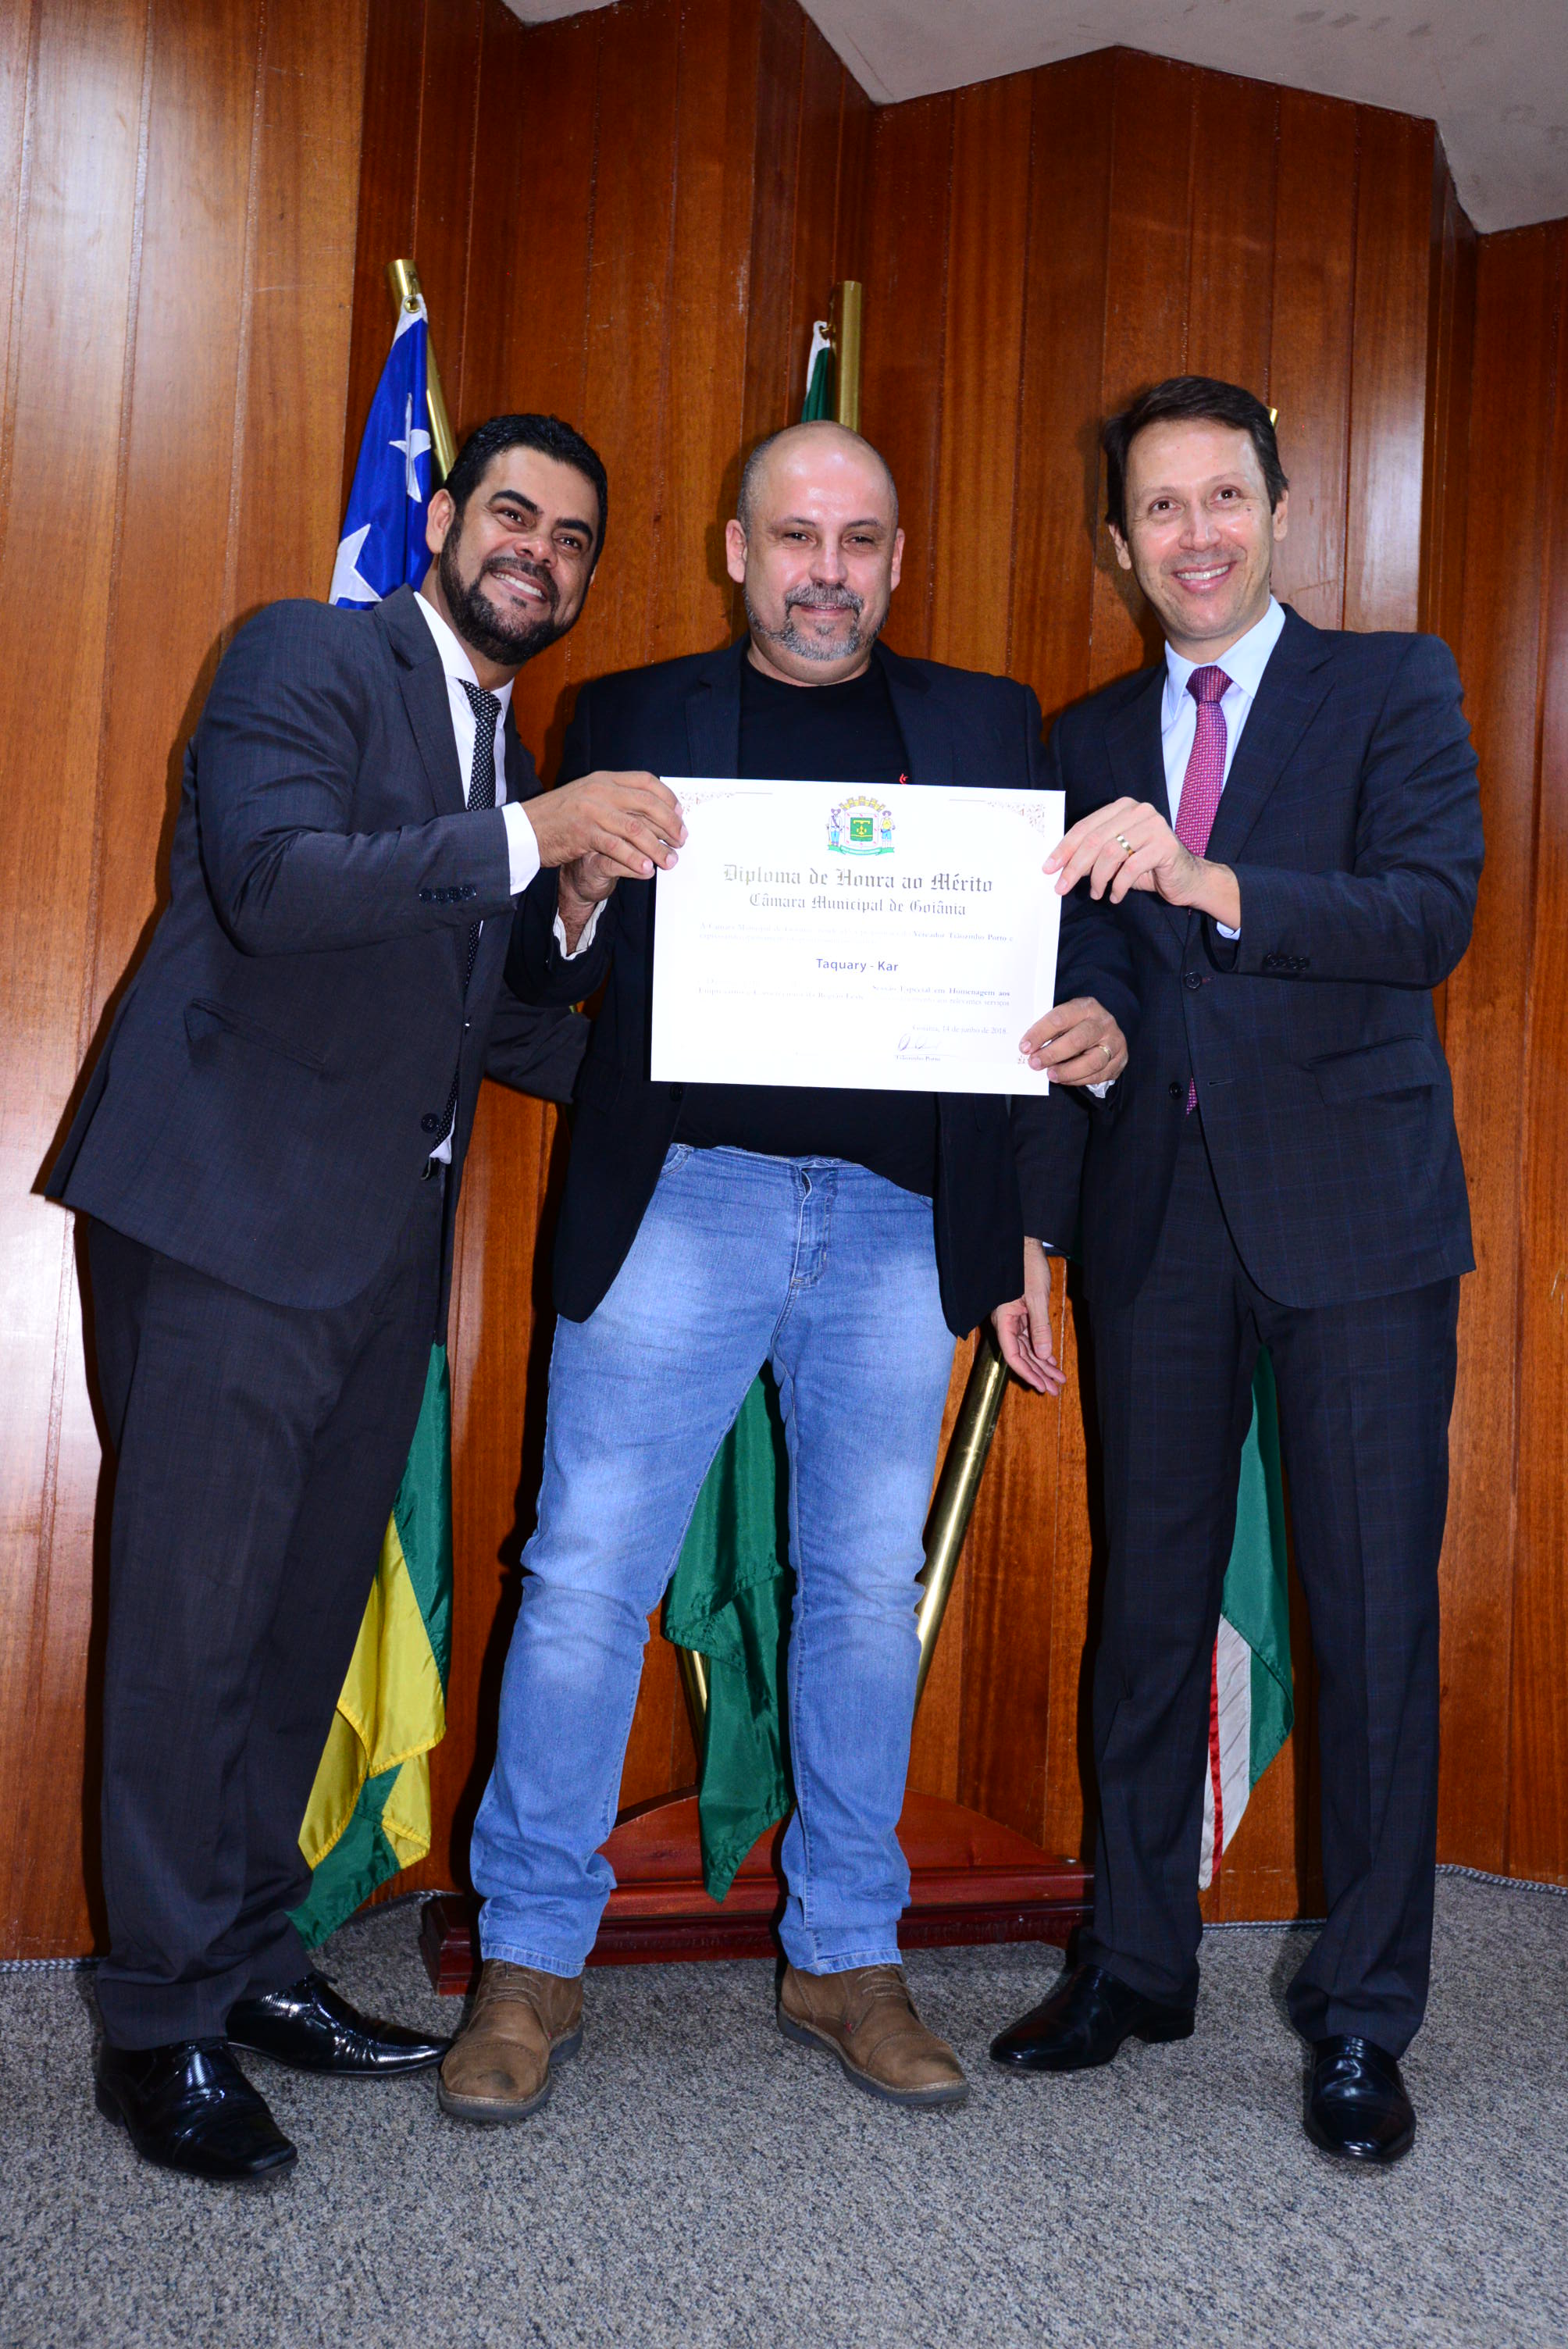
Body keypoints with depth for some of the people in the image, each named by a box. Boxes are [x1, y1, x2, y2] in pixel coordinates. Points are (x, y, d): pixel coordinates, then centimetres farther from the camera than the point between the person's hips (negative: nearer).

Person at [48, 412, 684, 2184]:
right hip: (233, 1216, -7)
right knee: (193, 1620, -2)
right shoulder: (308, 658, -4)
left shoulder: (512, 758, 18)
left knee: (310, 1611, 13)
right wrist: (533, 836, -28)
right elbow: (272, 878, -21)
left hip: (385, 1240, 8)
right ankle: (161, 2023, 11)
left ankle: (247, 1955, 28)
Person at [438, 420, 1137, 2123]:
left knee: (870, 1587, 8)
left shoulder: (987, 725, 15)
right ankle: (530, 1959, 14)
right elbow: (540, 974, 7)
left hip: (900, 1220, 2)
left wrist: (1096, 1025, -12)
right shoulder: (630, 716, 11)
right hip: (680, 1202, -1)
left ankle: (847, 1958, 23)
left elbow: (1063, 927, 10)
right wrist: (579, 894, -15)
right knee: (588, 1574, -1)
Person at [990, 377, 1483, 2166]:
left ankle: (1362, 2016, 16)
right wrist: (1030, 1229, 7)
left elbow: (1433, 913, -14)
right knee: (1149, 1604, 10)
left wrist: (1211, 883, -30)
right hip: (1157, 1216, 3)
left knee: (1374, 1615, 1)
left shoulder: (1394, 688, 2)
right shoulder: (1087, 741, 13)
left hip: (1351, 1211, -3)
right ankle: (1136, 1965, 25)